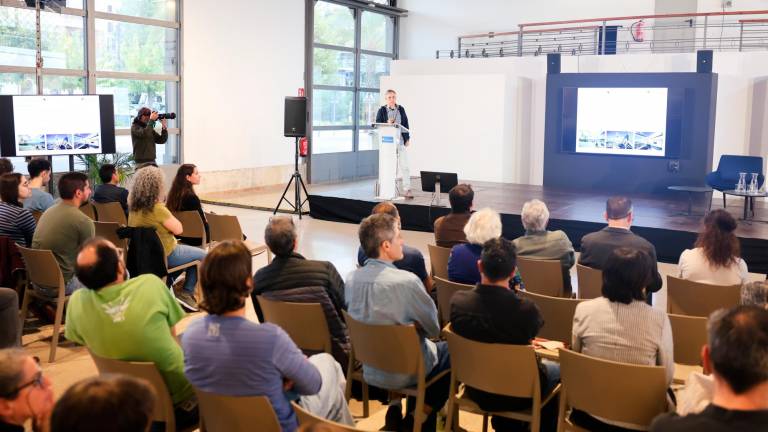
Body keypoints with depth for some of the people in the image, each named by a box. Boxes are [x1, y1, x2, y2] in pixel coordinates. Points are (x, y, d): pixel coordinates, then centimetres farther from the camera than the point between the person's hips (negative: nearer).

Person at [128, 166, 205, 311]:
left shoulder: (133, 208, -4)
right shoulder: (157, 209, -28)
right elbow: (178, 229, -19)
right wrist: (169, 216, -8)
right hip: (165, 255, -9)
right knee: (202, 256, 11)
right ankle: (187, 293, 12)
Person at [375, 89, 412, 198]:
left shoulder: (401, 109, 8)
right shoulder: (382, 110, 1)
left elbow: (406, 124, 11)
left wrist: (407, 138, 6)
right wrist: (387, 123, -21)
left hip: (401, 141, 2)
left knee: (404, 165, -4)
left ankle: (406, 189, -1)